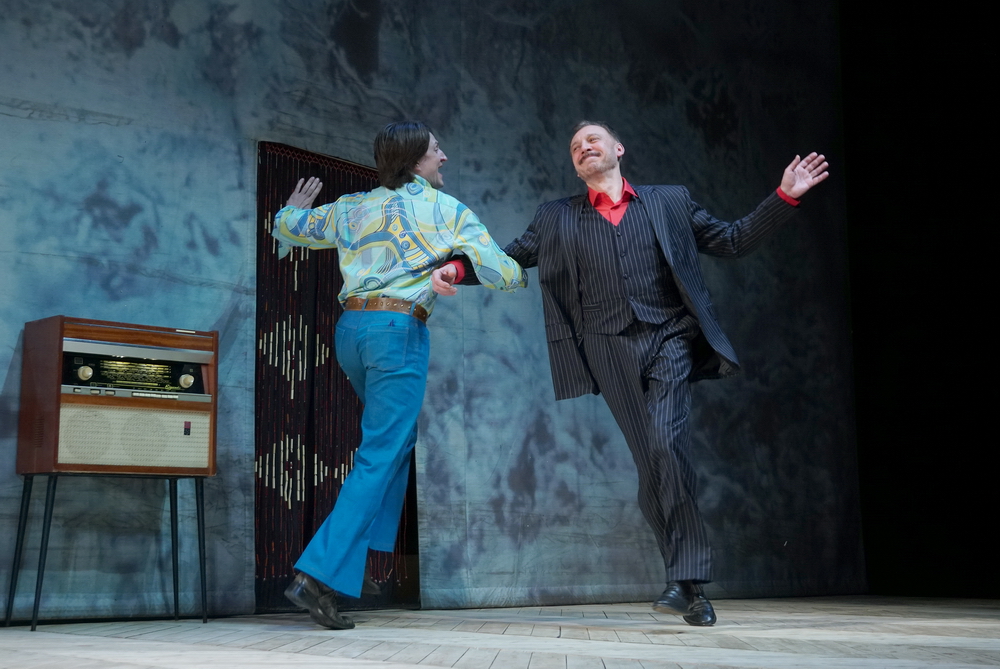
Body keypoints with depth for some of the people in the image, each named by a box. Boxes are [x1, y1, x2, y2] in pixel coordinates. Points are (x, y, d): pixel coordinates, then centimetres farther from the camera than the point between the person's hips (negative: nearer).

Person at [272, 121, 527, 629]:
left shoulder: (353, 208, 16)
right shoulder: (448, 210, 2)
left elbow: (288, 228, 28)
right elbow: (499, 273, 0)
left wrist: (294, 209, 51)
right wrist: (521, 276, 24)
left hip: (350, 328, 7)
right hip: (399, 329, -7)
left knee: (394, 435, 25)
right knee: (381, 456, -7)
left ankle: (371, 541, 18)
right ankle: (319, 574, -15)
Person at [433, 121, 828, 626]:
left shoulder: (670, 202, 15)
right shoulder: (556, 219, 17)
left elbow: (733, 241, 17)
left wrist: (785, 197, 8)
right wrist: (458, 268, -2)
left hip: (670, 339, -1)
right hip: (612, 350, 2)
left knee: (667, 445, -21)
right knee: (652, 465, -3)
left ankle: (685, 578, -15)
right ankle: (691, 584, 6)